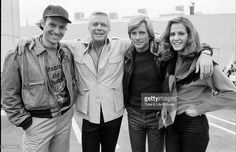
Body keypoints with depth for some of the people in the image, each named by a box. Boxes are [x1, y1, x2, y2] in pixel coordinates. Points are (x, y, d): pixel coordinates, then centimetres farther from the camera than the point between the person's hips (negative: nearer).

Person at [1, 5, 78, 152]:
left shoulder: (67, 53, 3)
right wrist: (24, 122, -9)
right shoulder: (20, 55, -14)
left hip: (66, 118, 5)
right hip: (38, 122, -4)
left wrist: (71, 101, 7)